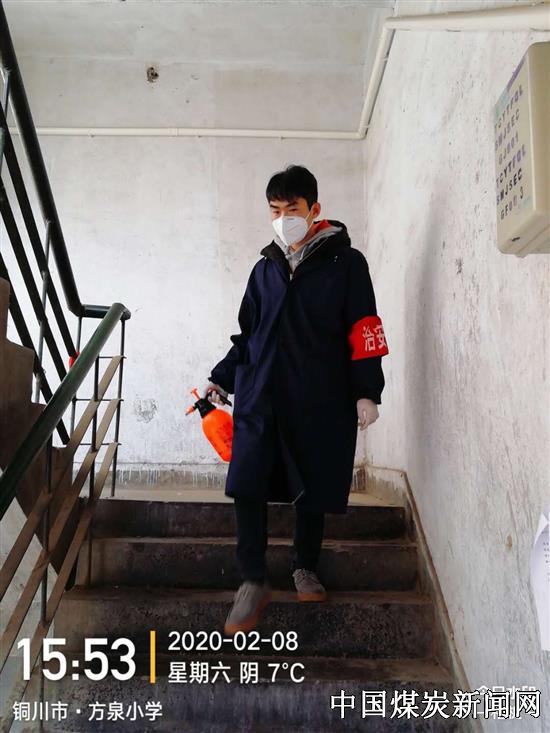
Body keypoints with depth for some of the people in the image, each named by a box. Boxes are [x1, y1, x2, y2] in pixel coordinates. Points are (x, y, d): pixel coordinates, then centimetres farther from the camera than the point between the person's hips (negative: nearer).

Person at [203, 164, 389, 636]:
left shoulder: (345, 262, 2)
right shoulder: (265, 268, 15)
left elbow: (363, 331, -3)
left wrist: (366, 392, -9)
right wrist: (221, 379, 15)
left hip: (321, 400, -2)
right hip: (261, 396, 3)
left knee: (313, 488, 8)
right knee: (247, 486, -8)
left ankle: (305, 569, 31)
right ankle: (254, 582, 5)